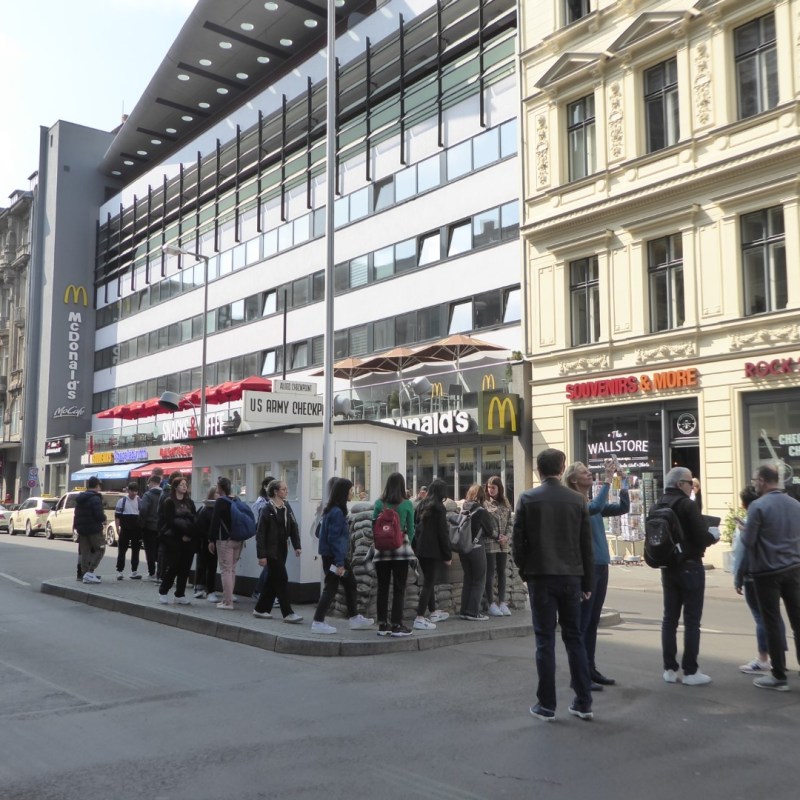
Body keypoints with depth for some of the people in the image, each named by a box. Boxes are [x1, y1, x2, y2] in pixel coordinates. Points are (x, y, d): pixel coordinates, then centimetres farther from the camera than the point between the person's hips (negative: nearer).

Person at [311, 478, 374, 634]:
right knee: (331, 587, -4)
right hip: (333, 556, -10)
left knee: (350, 583, 15)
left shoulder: (335, 510, 11)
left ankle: (355, 618, 24)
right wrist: (339, 563, -21)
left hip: (333, 555, 10)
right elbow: (334, 539, -21)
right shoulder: (337, 512, -19)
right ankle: (318, 623, 3)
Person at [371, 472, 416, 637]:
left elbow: (374, 526, 3)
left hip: (382, 548, 2)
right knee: (399, 588, 2)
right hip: (400, 548, -2)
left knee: (382, 587, 9)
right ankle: (396, 625, 1)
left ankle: (382, 624, 13)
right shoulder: (407, 504, -4)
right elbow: (410, 529, 2)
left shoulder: (379, 503, 0)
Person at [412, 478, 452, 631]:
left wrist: (416, 545, 17)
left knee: (428, 580, 18)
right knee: (429, 582, -6)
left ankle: (434, 613, 31)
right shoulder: (439, 507, -11)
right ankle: (420, 619, -10)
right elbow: (443, 532, -11)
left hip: (420, 549, 8)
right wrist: (448, 555, -6)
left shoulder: (421, 505, 11)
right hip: (433, 550, -8)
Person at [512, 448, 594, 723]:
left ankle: (546, 705, 7)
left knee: (545, 641, 3)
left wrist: (524, 570, 11)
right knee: (574, 639, 11)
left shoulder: (527, 499, -5)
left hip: (541, 576, -2)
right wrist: (586, 582, 11)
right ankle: (583, 702, 15)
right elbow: (586, 545, 4)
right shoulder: (577, 500, 2)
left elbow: (518, 540, -5)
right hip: (571, 576, 2)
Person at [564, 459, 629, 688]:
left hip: (600, 566, 8)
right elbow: (595, 508, -29)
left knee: (593, 621, 13)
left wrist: (623, 480, 3)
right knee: (582, 621, -3)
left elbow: (623, 508, 12)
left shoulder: (592, 502, 13)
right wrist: (608, 480, -25)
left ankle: (590, 669, 21)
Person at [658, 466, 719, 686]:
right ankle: (690, 671, 3)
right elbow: (702, 537, -19)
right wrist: (713, 535, 2)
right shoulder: (688, 505, -15)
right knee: (692, 620, 0)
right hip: (689, 567, -7)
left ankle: (669, 669, 13)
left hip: (668, 567, 7)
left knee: (669, 618, 11)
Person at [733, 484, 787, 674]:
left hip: (754, 577, -7)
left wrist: (738, 579, -6)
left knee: (761, 617, -3)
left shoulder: (748, 523, -15)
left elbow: (743, 555, -13)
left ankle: (763, 660, 1)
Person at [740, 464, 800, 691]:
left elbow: (748, 541, -12)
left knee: (772, 624, 2)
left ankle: (779, 677, 7)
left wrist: (744, 530, 8)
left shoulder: (758, 506, -14)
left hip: (767, 572, -5)